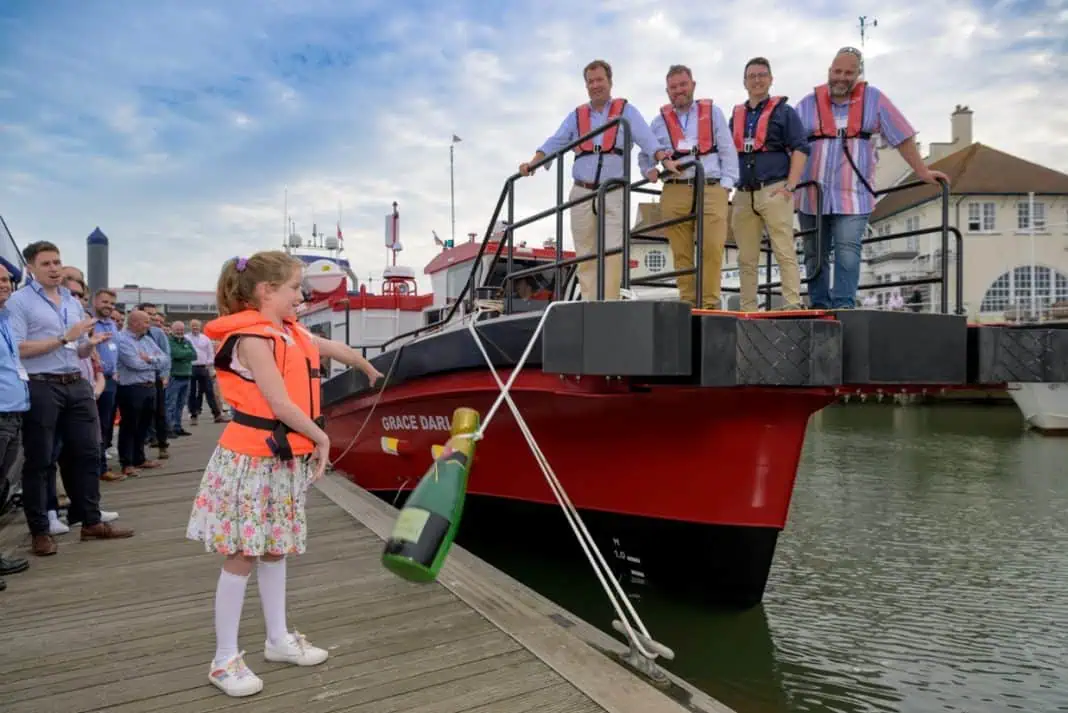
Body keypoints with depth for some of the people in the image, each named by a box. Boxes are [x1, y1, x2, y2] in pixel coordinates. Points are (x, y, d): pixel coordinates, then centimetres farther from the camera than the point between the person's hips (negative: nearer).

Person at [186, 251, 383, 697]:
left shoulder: (292, 334, 10)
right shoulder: (252, 338, -17)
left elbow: (333, 349, 27)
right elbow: (280, 404, -20)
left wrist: (369, 369, 43)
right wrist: (322, 438, -9)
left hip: (285, 457, 8)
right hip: (251, 458, -8)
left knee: (275, 550, 17)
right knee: (241, 557, 2)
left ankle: (278, 640, 30)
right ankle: (224, 660, 16)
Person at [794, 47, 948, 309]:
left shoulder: (874, 100, 5)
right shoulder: (808, 104, 5)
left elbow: (902, 137, 9)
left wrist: (922, 172, 9)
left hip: (853, 196, -1)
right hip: (812, 196, 2)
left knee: (848, 255, -10)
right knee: (815, 256, 5)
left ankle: (843, 307, -8)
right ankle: (819, 308, 13)